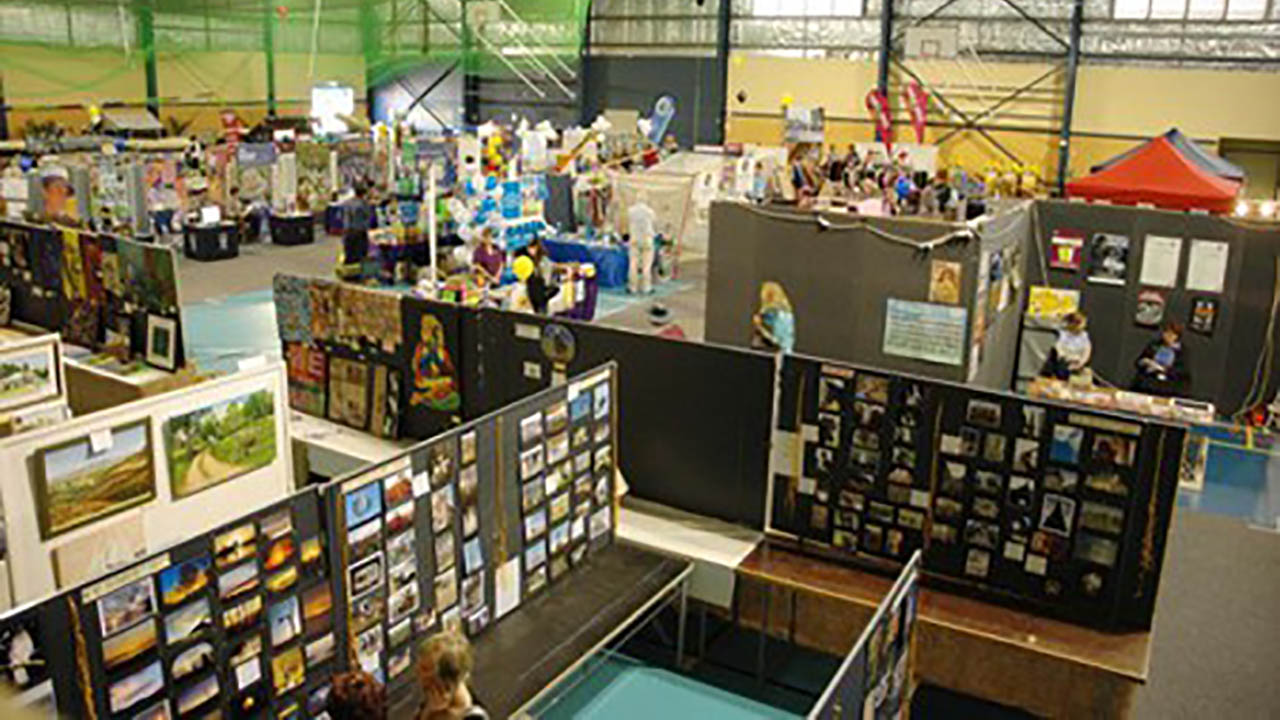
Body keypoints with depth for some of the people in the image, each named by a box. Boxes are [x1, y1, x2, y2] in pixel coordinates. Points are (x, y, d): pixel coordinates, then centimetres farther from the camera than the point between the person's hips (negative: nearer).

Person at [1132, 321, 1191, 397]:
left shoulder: (1181, 350, 4)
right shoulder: (1154, 344, 11)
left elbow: (1179, 372, -5)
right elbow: (1138, 361, 13)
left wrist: (1162, 369, -17)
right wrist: (1145, 361, -9)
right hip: (1147, 378, 2)